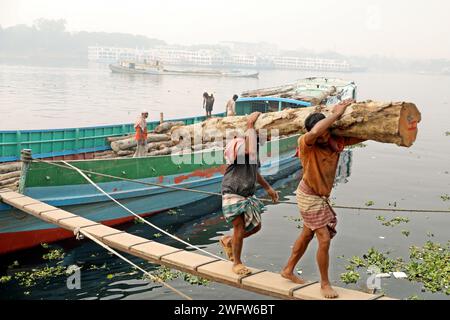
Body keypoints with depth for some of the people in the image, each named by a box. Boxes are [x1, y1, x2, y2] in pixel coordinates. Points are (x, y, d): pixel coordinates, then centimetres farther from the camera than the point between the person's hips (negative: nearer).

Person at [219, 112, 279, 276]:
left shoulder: (254, 151, 8)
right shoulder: (237, 145, -19)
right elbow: (250, 150, -42)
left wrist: (268, 188, 25)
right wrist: (250, 125, -34)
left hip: (248, 195, 9)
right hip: (233, 195, -9)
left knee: (255, 226, 11)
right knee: (240, 228, -5)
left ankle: (227, 241, 32)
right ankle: (237, 263, 14)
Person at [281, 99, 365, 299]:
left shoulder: (336, 141, -8)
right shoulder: (306, 143, -25)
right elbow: (313, 133, -49)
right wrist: (336, 114, -39)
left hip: (321, 196, 8)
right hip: (310, 196, -8)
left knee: (307, 235, 21)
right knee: (324, 239, -8)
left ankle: (288, 270, 39)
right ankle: (325, 284, 10)